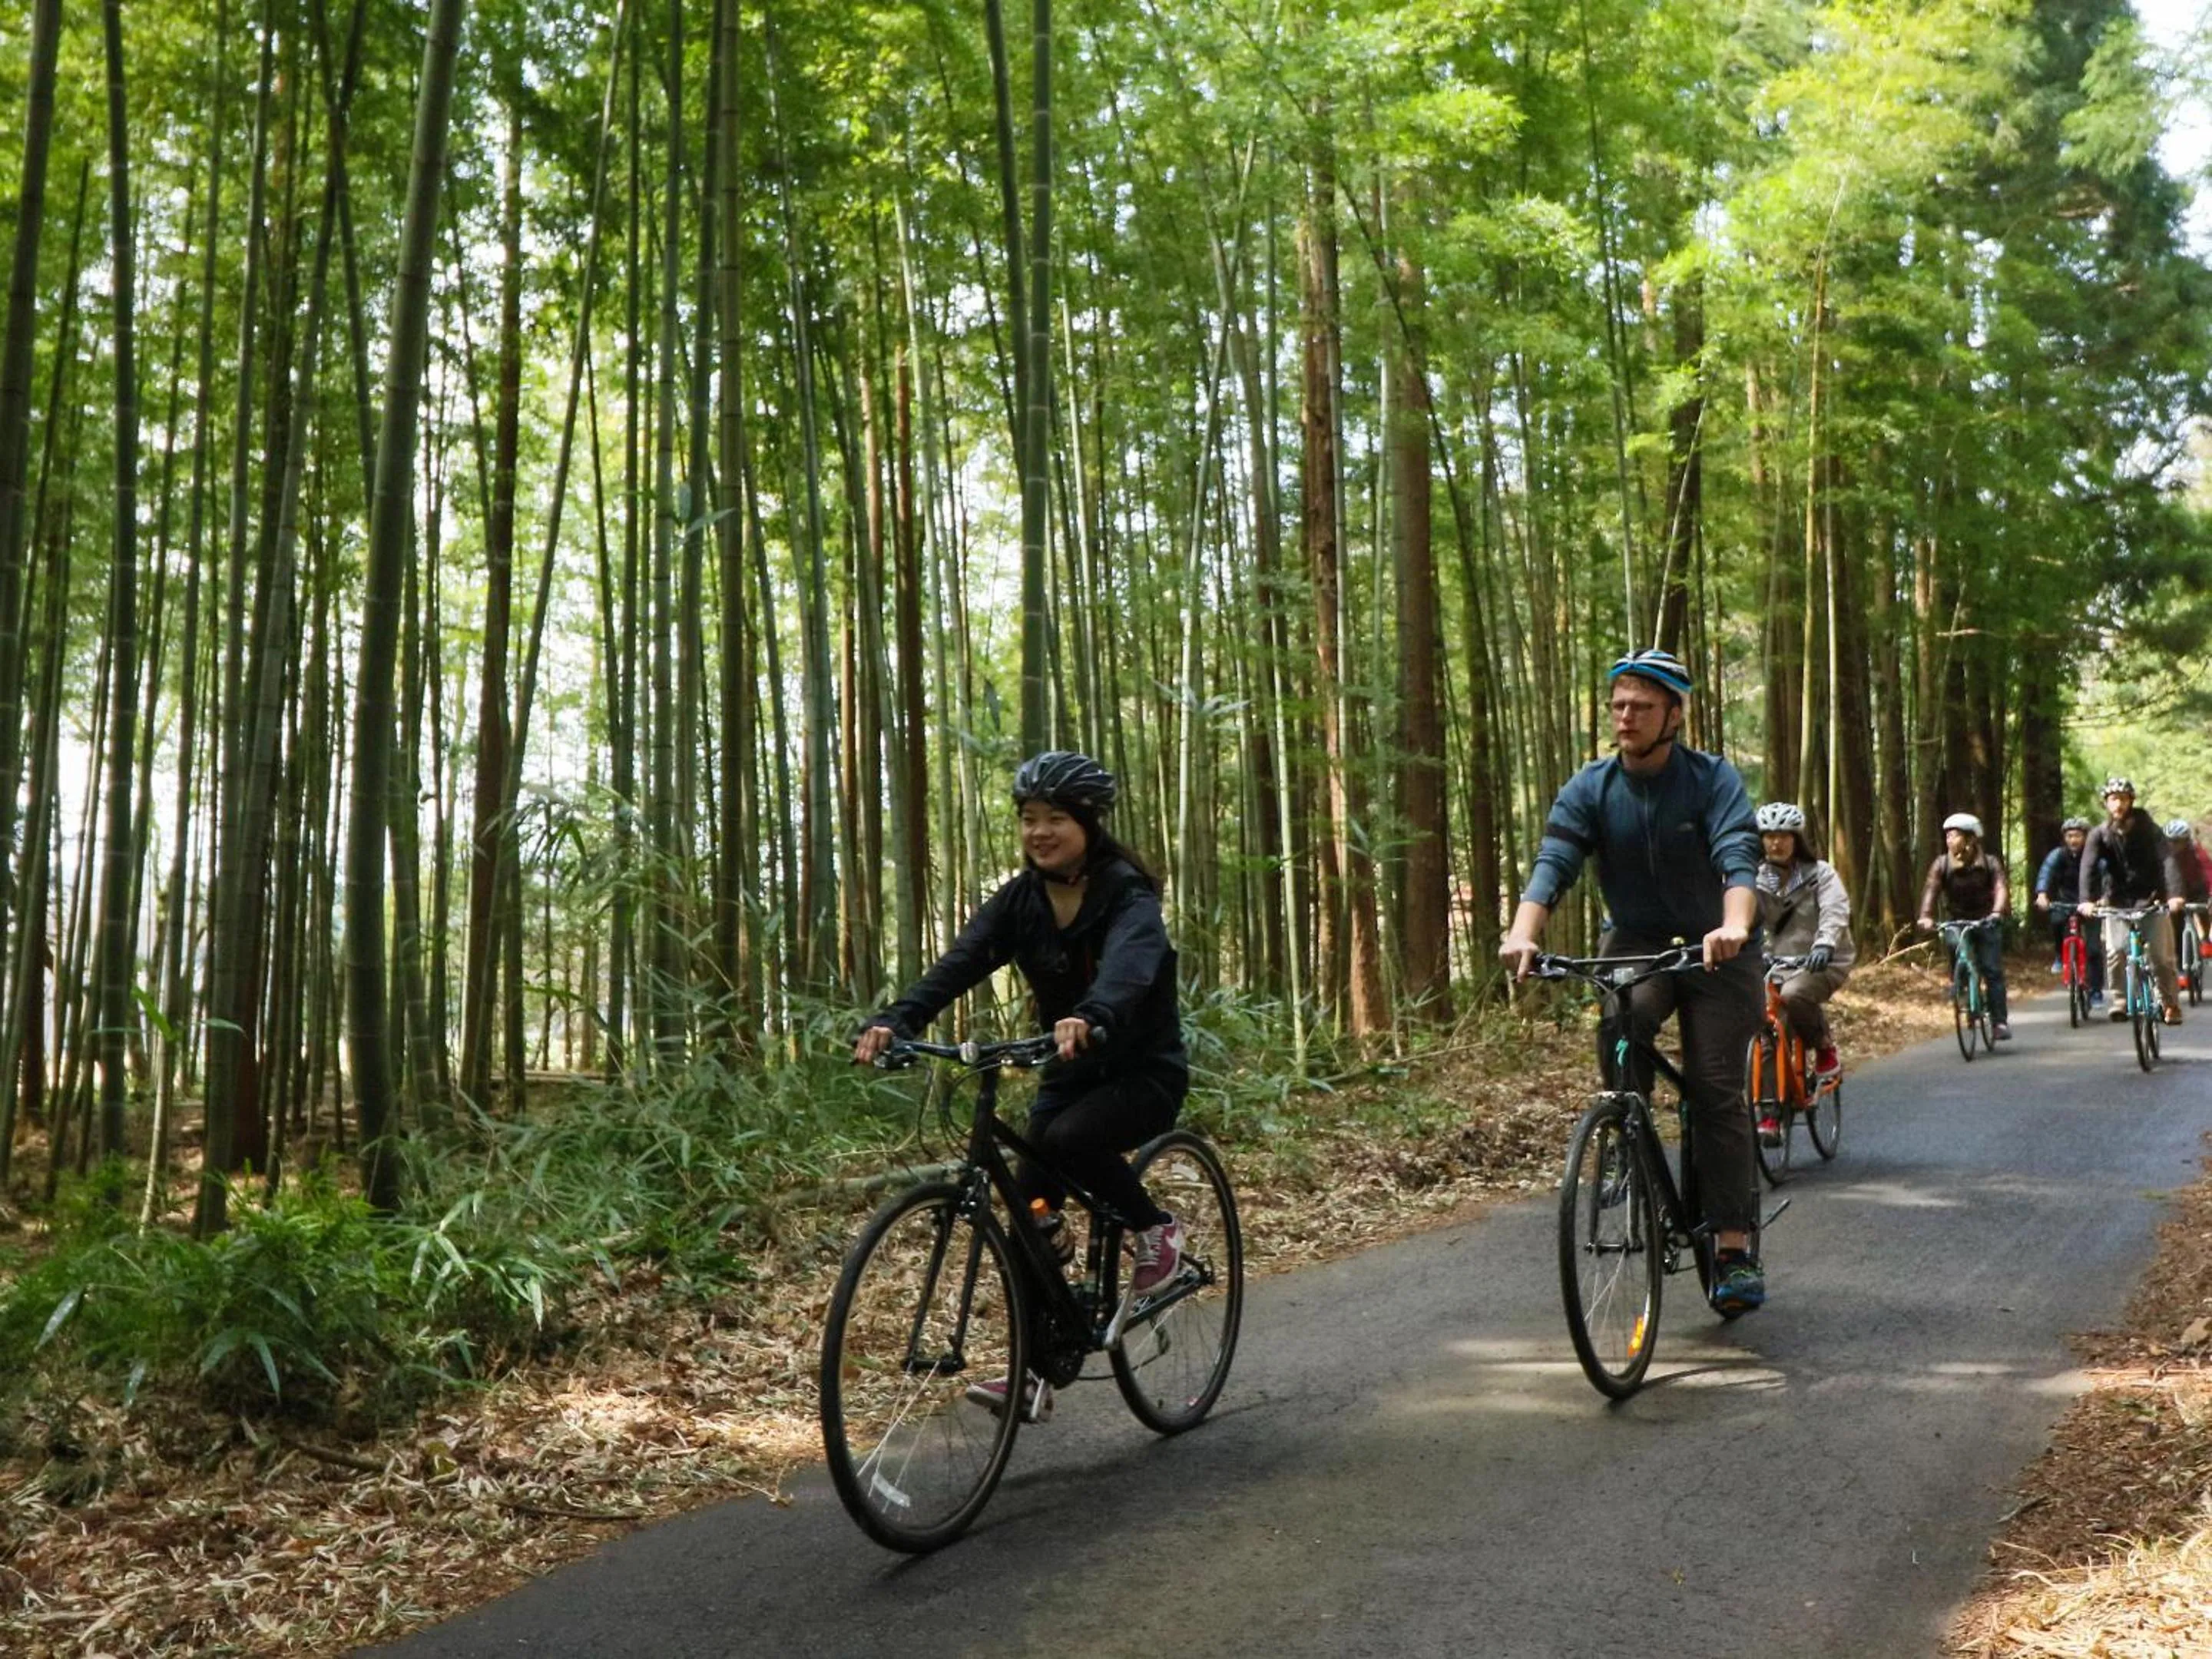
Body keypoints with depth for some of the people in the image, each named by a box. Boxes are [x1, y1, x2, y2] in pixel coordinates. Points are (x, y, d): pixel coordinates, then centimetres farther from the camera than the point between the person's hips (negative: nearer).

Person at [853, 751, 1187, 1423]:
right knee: (1031, 1210, -5)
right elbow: (959, 962, -19)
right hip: (1071, 1071, 6)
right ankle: (1034, 1373, 6)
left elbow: (1129, 964, -40)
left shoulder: (1128, 895, -18)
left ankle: (1155, 1228, -6)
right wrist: (895, 1021, -36)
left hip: (1144, 1070, -5)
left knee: (1067, 1139, -32)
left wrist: (1091, 1019, -62)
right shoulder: (1021, 899, -3)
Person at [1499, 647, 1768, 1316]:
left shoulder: (1713, 779, -12)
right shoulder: (1589, 790, -5)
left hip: (1714, 948, -2)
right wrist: (1523, 933, -38)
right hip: (1634, 942, 2)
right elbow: (1552, 864, -18)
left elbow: (1739, 859, -27)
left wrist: (1734, 928, -47)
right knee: (1617, 1035, -31)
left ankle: (1735, 1249, -4)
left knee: (1717, 1093, -10)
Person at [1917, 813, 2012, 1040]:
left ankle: (1999, 1022, -6)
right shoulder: (1942, 864, -6)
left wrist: (1997, 912, -44)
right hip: (1956, 924, 2)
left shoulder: (1989, 863, -9)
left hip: (1986, 923, -1)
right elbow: (1931, 890, -19)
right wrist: (1926, 916, -37)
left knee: (1993, 971, -9)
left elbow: (2001, 889, -23)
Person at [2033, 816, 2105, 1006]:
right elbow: (2046, 871, -29)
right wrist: (2042, 894, -48)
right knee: (2056, 921, -31)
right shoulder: (2059, 855, -12)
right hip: (2066, 900, 1)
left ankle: (2096, 992, 0)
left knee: (2094, 949, -11)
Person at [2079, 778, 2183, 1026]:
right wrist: (2087, 900, -32)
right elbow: (2088, 866, -16)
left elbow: (2167, 859, -20)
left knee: (2162, 956, -4)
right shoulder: (2099, 834, -4)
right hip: (2117, 901, 1)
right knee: (2115, 952, -16)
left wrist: (2174, 894, -36)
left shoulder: (2147, 828, -8)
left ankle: (2171, 1005, 11)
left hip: (2151, 899, -1)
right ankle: (2121, 1000, 0)